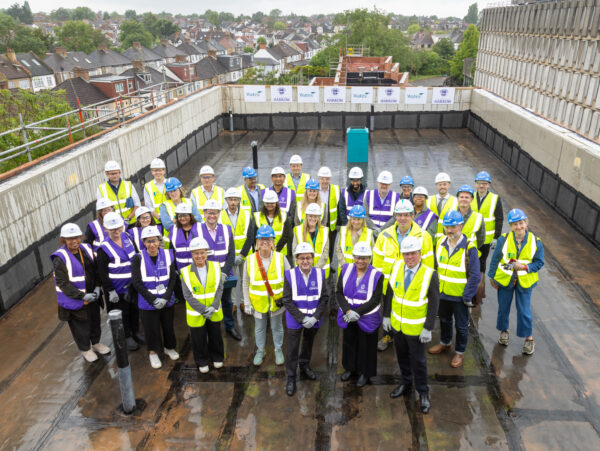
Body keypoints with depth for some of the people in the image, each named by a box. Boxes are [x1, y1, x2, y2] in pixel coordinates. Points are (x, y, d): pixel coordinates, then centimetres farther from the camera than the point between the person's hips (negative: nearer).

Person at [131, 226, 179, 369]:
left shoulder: (168, 254, -5)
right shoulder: (138, 258, -11)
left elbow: (173, 278, -2)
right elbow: (136, 282, -11)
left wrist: (166, 297, -12)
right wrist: (153, 299, -15)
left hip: (167, 301, 2)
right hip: (147, 302, -2)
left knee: (168, 325, 16)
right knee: (151, 328, 10)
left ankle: (169, 347, 41)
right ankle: (153, 352, 34)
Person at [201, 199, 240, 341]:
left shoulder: (227, 229, 0)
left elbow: (231, 254, -2)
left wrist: (224, 272, -14)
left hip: (225, 275, 2)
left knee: (227, 301, 17)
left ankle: (230, 326, 36)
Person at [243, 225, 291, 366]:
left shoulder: (281, 258, -10)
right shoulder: (250, 260, -8)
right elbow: (246, 284, -1)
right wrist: (247, 303, 0)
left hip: (277, 301, 0)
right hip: (258, 302, 1)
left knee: (277, 327, 17)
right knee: (259, 328, 18)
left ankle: (278, 350, 40)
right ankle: (260, 350, 41)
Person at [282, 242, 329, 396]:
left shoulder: (319, 274, -8)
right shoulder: (290, 275, -14)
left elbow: (324, 298, -5)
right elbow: (287, 301, -13)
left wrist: (315, 317, -16)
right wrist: (302, 318, -18)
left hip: (313, 319, 3)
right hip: (295, 319, -3)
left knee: (308, 344, 23)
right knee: (292, 348, 4)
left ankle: (305, 366, 48)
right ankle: (291, 378, 22)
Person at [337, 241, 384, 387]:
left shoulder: (376, 275, -16)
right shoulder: (346, 269, -6)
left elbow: (375, 300, -18)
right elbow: (339, 293, -7)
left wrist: (357, 312, -25)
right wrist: (347, 310, -21)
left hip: (368, 318, -3)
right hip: (348, 317, 4)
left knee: (366, 346, 13)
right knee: (349, 343, 21)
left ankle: (365, 373, 36)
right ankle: (350, 368, 45)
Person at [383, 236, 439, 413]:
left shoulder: (430, 274, -21)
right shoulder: (397, 267, -8)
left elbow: (434, 304, -15)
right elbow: (389, 293, 2)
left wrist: (428, 329, -15)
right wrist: (386, 316, 4)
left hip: (416, 328, -4)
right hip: (397, 324, 4)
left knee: (418, 360, 10)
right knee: (402, 356, 21)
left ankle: (423, 393, 31)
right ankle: (406, 384, 43)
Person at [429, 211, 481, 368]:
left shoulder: (469, 248, -19)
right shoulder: (441, 243, -2)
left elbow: (475, 276, -17)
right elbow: (436, 266, 9)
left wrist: (467, 296, -17)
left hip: (459, 296, -5)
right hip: (442, 293, 5)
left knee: (461, 326, 12)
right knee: (444, 320, 24)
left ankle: (460, 352, 31)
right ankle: (445, 343, 46)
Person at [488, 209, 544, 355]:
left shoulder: (535, 242, -12)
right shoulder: (503, 239, -13)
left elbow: (539, 263, -4)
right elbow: (495, 259, -2)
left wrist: (525, 266, -22)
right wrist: (492, 277, 1)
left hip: (524, 282, -1)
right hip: (504, 280, 1)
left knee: (524, 311, 6)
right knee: (503, 308, 16)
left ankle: (529, 339, 26)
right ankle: (504, 330, 41)